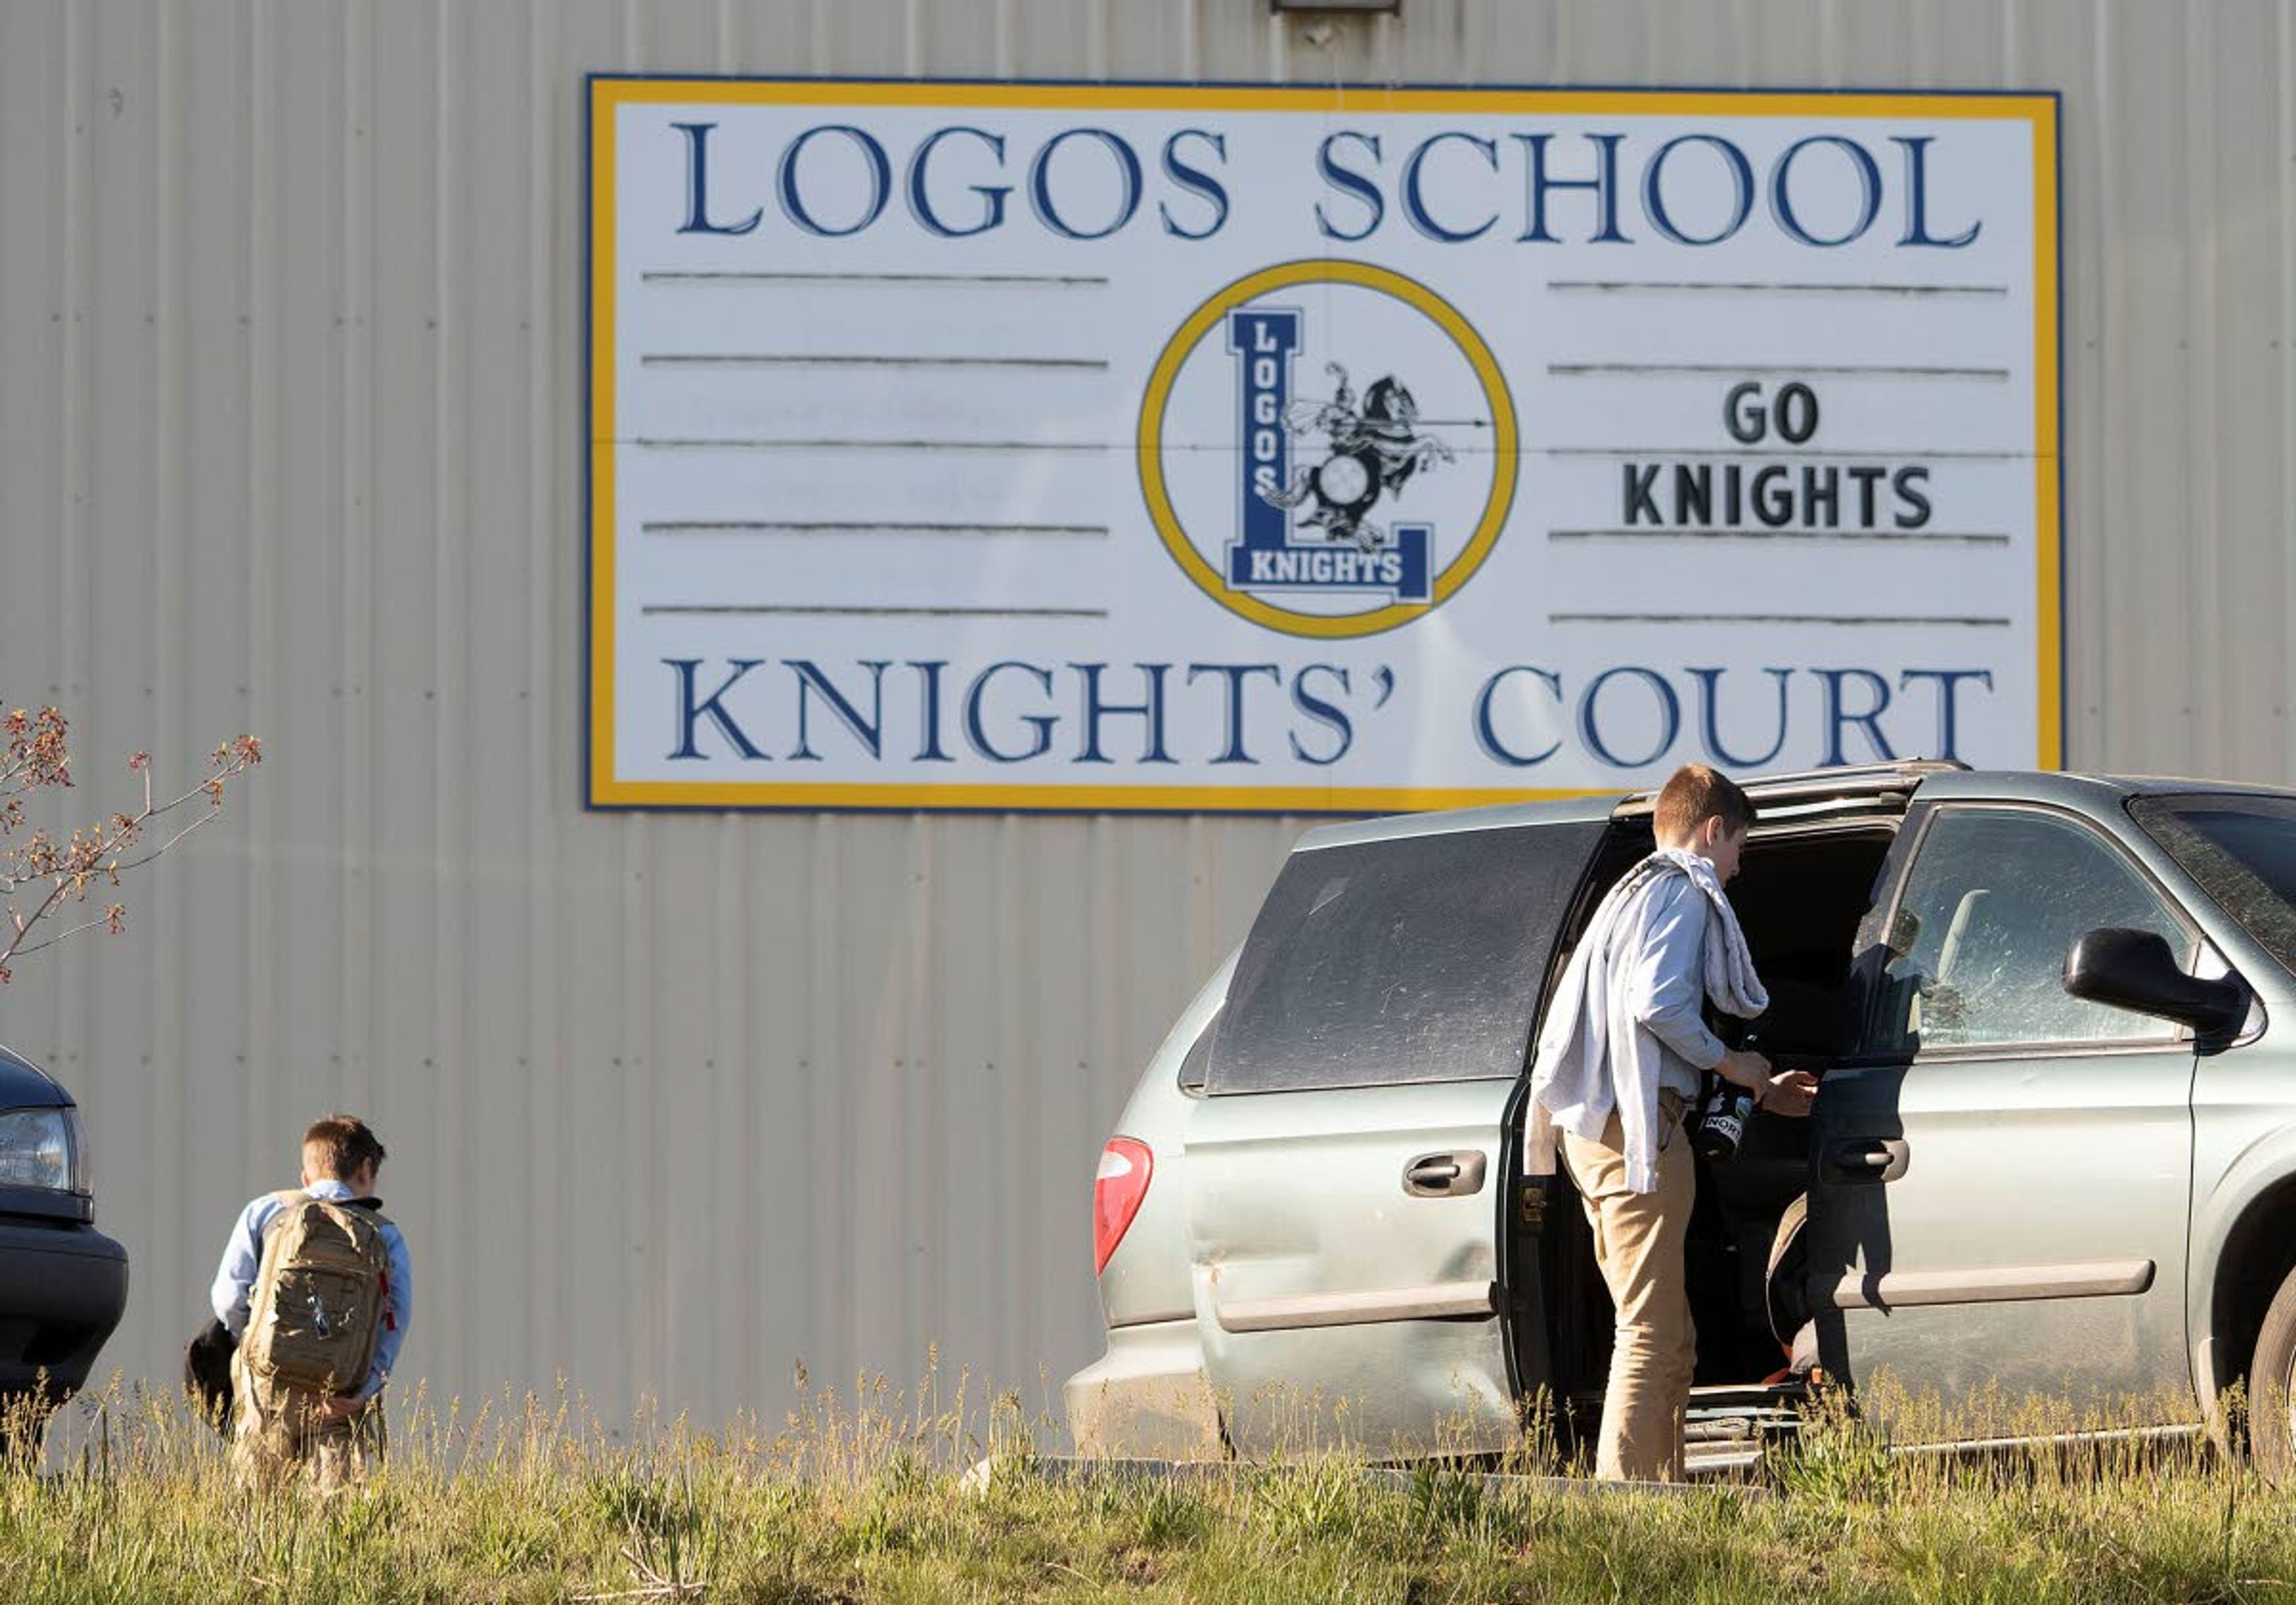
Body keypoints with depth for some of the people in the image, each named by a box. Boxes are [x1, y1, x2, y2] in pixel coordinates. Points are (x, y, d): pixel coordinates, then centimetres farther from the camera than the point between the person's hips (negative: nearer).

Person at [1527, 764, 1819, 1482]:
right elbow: (1656, 1002, -20)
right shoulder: (1683, 888, -4)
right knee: (1651, 1330, -13)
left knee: (1670, 1340, 13)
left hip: (1596, 1126, 10)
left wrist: (1757, 1092, 30)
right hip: (1637, 1125, -10)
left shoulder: (1633, 892, 28)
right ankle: (1622, 1490, -19)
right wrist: (1730, 1065, -6)